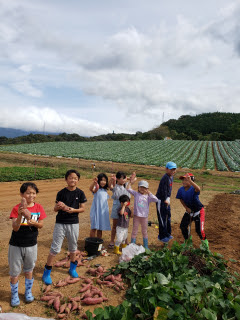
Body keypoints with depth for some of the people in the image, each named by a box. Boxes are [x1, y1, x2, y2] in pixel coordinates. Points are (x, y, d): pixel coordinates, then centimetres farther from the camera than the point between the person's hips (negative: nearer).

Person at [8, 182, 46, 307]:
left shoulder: (38, 207, -7)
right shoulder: (16, 208, -14)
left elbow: (41, 225, -6)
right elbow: (15, 228, -19)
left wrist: (33, 222, -27)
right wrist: (20, 215, -36)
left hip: (31, 245, 2)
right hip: (16, 245, -2)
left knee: (29, 270, 19)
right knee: (14, 272, 11)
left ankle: (28, 291, 39)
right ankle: (14, 294, 33)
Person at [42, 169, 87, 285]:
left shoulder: (80, 193, -4)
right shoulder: (61, 193, -6)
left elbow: (83, 208, 0)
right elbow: (55, 209, -1)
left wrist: (73, 210, -18)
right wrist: (59, 206, -24)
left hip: (74, 223, 2)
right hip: (60, 223, -1)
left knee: (73, 246, 17)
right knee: (55, 248, 0)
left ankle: (72, 268, 38)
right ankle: (47, 272, 15)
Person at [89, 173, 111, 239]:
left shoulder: (105, 190, 10)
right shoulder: (96, 189, -12)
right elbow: (91, 189, -32)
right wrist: (94, 183, -52)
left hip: (103, 211, 6)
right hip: (96, 211, -6)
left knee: (100, 229, 14)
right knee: (94, 228, 1)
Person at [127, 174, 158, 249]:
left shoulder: (148, 196, -1)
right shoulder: (136, 194, -2)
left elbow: (156, 200, -15)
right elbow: (128, 189, -10)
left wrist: (149, 193, -13)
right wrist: (131, 181, -18)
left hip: (144, 216, 1)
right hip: (136, 215, -1)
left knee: (144, 232, 16)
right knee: (134, 231, 9)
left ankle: (146, 246, 30)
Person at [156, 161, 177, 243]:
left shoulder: (171, 177, 6)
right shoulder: (165, 178, -23)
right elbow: (163, 191, -23)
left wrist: (168, 199, 11)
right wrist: (165, 200, -15)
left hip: (166, 199, 10)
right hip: (161, 200, -10)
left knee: (168, 216, 19)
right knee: (162, 218, 0)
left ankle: (168, 234, 34)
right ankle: (162, 236, 12)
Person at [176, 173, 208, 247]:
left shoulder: (193, 189, -27)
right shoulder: (181, 190, -10)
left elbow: (198, 189, -53)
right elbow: (181, 199, 6)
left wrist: (190, 180, -61)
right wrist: (186, 208, -4)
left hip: (198, 211, -6)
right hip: (189, 211, 6)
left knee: (199, 229, -6)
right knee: (183, 226, 6)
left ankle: (205, 242, 25)